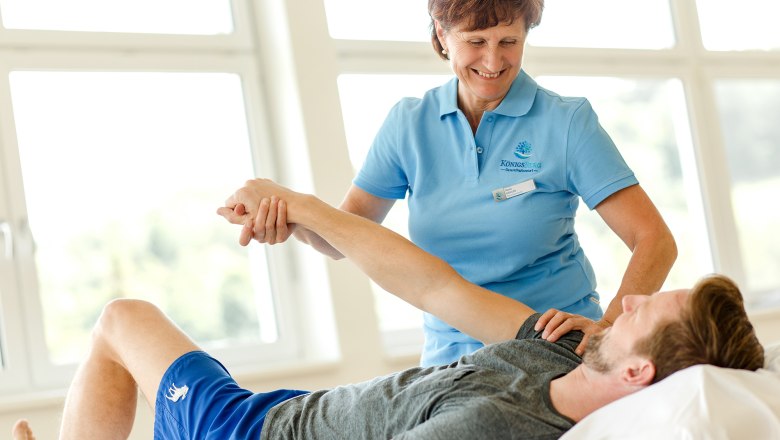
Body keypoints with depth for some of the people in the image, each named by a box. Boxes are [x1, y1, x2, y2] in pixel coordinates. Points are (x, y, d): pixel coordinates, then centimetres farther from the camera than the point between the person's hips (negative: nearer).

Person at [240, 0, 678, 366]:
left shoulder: (567, 122, -6)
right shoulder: (409, 124, 4)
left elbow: (655, 242, -10)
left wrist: (608, 327, -27)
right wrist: (296, 219, -19)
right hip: (450, 359, 2)